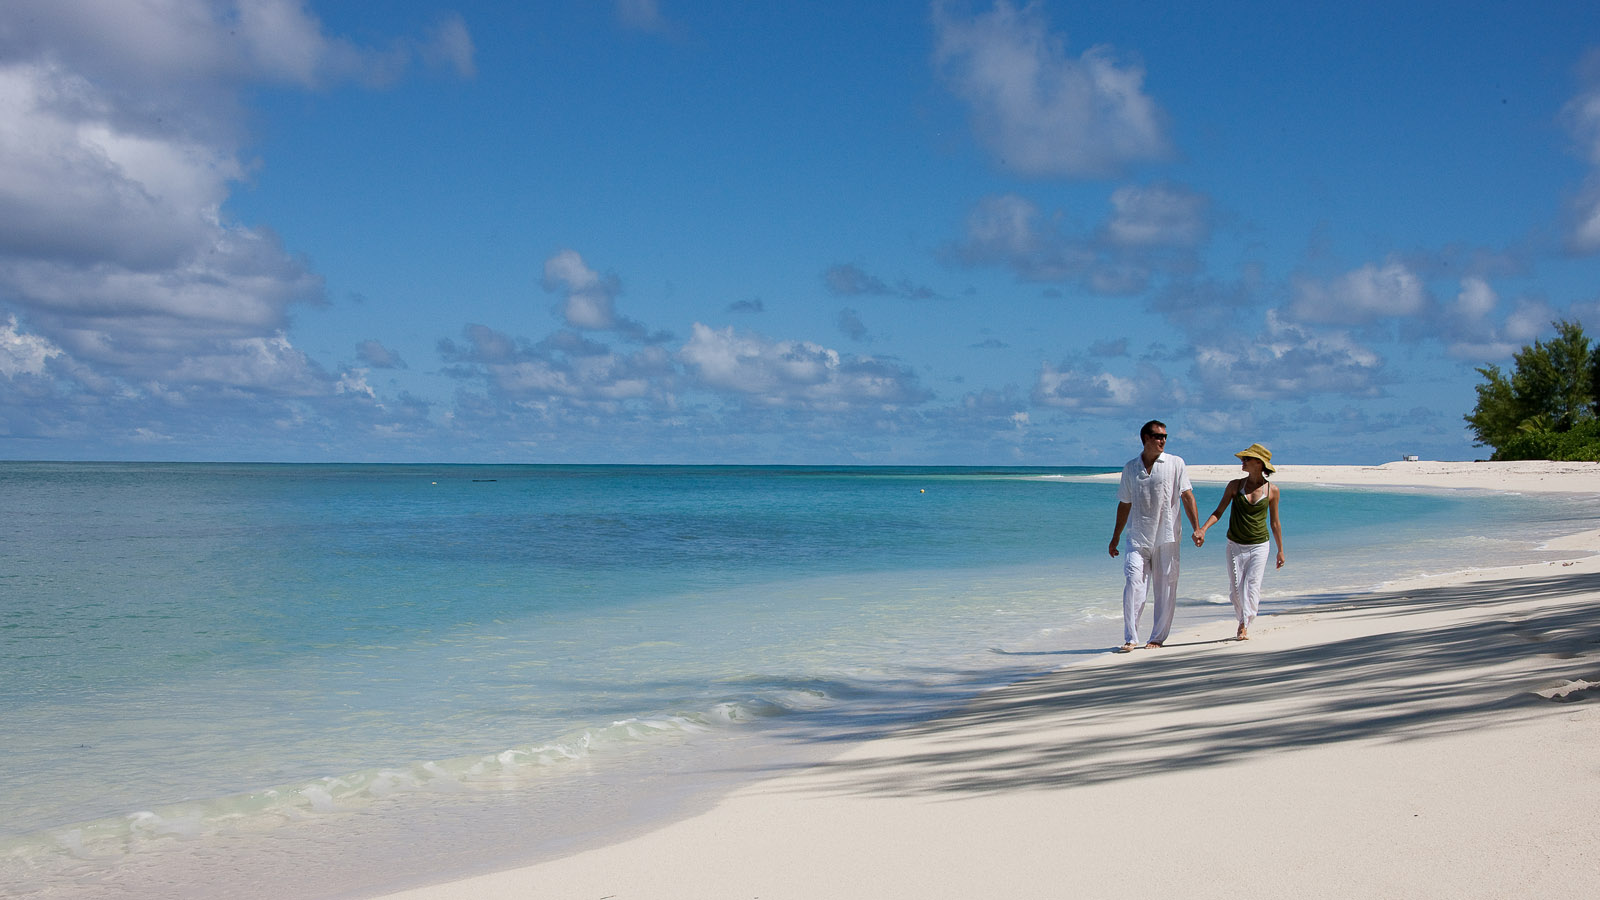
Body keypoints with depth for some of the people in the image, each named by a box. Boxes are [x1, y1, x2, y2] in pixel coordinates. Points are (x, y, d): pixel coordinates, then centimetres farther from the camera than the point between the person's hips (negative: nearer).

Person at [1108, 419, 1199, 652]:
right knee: (1133, 583, -12)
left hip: (1166, 537, -1)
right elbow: (1125, 504, 16)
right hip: (1139, 537, 1)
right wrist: (1116, 536, 17)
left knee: (1165, 589, 3)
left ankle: (1158, 637, 15)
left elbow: (1187, 496, -2)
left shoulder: (1175, 464, 2)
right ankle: (1130, 638, -7)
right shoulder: (1130, 468, 9)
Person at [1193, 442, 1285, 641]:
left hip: (1259, 546, -2)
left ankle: (1245, 626, -11)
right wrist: (1202, 529, -17)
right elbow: (1219, 512, -1)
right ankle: (1244, 621, 23)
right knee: (1235, 589, 3)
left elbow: (1274, 523, 8)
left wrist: (1280, 550, 13)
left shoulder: (1271, 490, -1)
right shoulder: (1235, 485, 1)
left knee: (1252, 587, -12)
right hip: (1235, 546, 2)